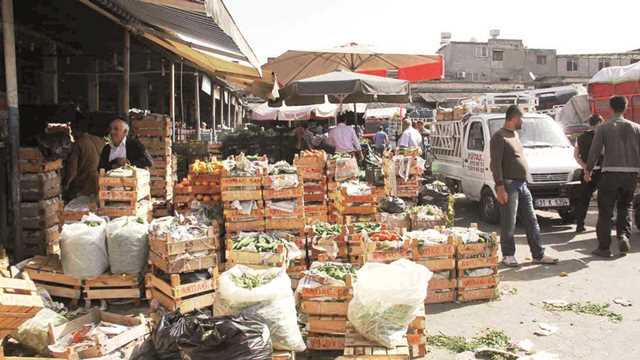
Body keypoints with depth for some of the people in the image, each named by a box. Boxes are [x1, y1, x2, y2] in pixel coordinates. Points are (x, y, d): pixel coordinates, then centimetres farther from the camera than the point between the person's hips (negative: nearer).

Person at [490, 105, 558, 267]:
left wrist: (524, 181, 19)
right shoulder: (499, 137, -10)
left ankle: (538, 255, 16)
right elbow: (495, 164, -16)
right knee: (508, 224, -1)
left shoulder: (515, 134, 18)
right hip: (509, 185, -9)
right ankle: (508, 256, 10)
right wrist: (500, 187, -22)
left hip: (522, 184, 9)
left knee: (531, 221, 10)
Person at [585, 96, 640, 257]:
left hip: (610, 172, -3)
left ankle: (604, 247, 4)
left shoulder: (603, 128, -3)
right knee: (625, 207, 19)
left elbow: (595, 151, -3)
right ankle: (624, 235, 0)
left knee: (605, 210, 3)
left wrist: (589, 170, 8)